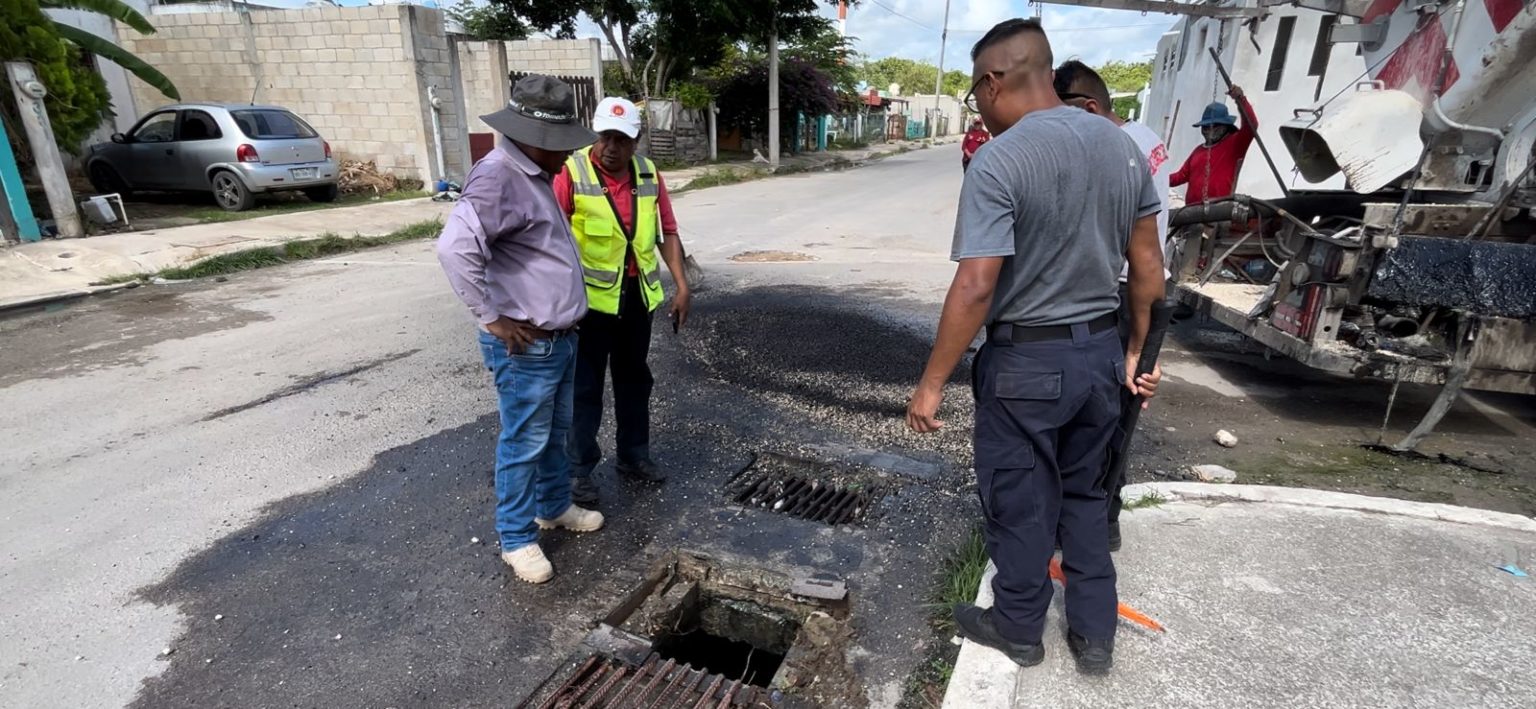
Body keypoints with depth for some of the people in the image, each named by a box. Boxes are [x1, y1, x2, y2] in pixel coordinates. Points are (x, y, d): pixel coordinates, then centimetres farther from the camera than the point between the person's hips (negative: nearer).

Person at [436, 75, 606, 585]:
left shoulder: (535, 174, 12)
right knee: (524, 444, 4)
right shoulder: (497, 177, -20)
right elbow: (455, 247, -33)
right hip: (526, 347, -9)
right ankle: (516, 539, 20)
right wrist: (492, 318, -25)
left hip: (560, 338, 9)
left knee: (556, 434, 22)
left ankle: (555, 507, 40)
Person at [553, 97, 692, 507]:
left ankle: (633, 455, 32)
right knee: (585, 385, 5)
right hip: (590, 297, -5)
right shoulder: (572, 173, -12)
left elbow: (667, 232, 6)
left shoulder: (649, 175, 2)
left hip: (638, 294, 5)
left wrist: (681, 286, 1)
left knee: (635, 378, 16)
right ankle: (579, 469, 19)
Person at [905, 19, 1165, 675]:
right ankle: (1095, 635, 35)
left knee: (1020, 505, 12)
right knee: (1083, 497, 22)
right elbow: (1148, 267, 8)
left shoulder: (999, 161, -20)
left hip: (1027, 360, -7)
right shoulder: (1123, 146, 4)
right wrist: (1137, 350, 20)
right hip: (1100, 352, 7)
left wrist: (932, 384, -17)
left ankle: (1018, 628, 33)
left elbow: (976, 287, -25)